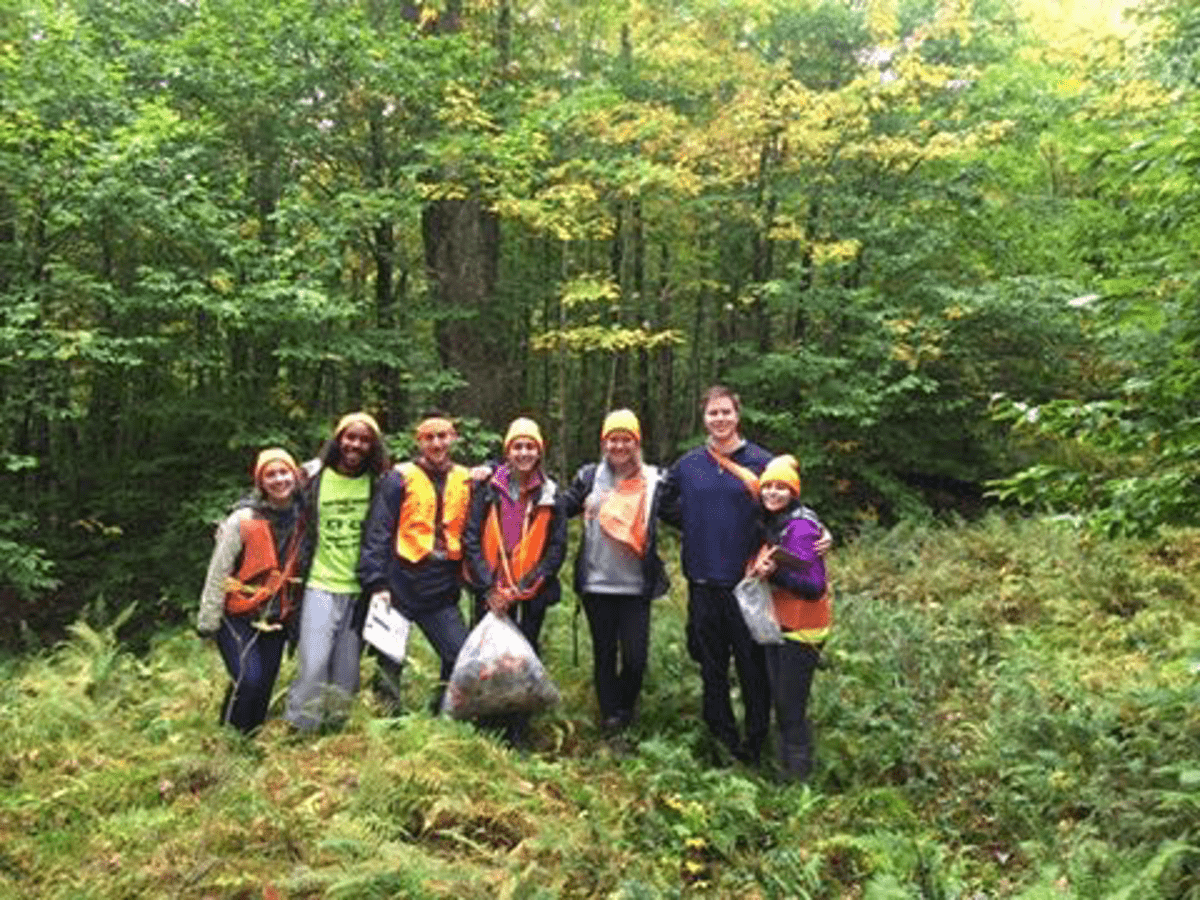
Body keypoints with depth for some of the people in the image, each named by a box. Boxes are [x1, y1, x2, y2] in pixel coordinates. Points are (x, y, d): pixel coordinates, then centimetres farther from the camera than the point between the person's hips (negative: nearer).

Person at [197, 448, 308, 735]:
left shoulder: (302, 517, -3)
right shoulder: (243, 520, -16)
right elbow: (218, 571, -11)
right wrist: (208, 621, -9)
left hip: (276, 619, 5)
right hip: (238, 615, -5)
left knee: (266, 682, 10)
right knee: (248, 680, -14)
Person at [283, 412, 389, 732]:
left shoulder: (380, 483, 1)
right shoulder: (312, 476, 2)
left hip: (359, 590, 1)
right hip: (321, 586, -1)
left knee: (346, 673, 7)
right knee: (313, 664, -10)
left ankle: (335, 729, 21)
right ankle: (298, 733, 3)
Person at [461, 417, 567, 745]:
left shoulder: (550, 494, 2)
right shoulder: (489, 488, 0)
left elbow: (557, 548, 1)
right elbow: (471, 539, -3)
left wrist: (525, 585, -9)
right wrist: (489, 586, -10)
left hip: (531, 594, 0)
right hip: (491, 592, 0)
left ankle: (518, 735, 15)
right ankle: (488, 729, 19)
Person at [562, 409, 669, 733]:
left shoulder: (655, 480, -1)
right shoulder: (590, 476, 4)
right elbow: (560, 509, 2)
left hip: (636, 586, -1)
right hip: (596, 583, 1)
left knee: (636, 658, 1)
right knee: (604, 654, 12)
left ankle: (624, 711, 29)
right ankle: (609, 718, 29)